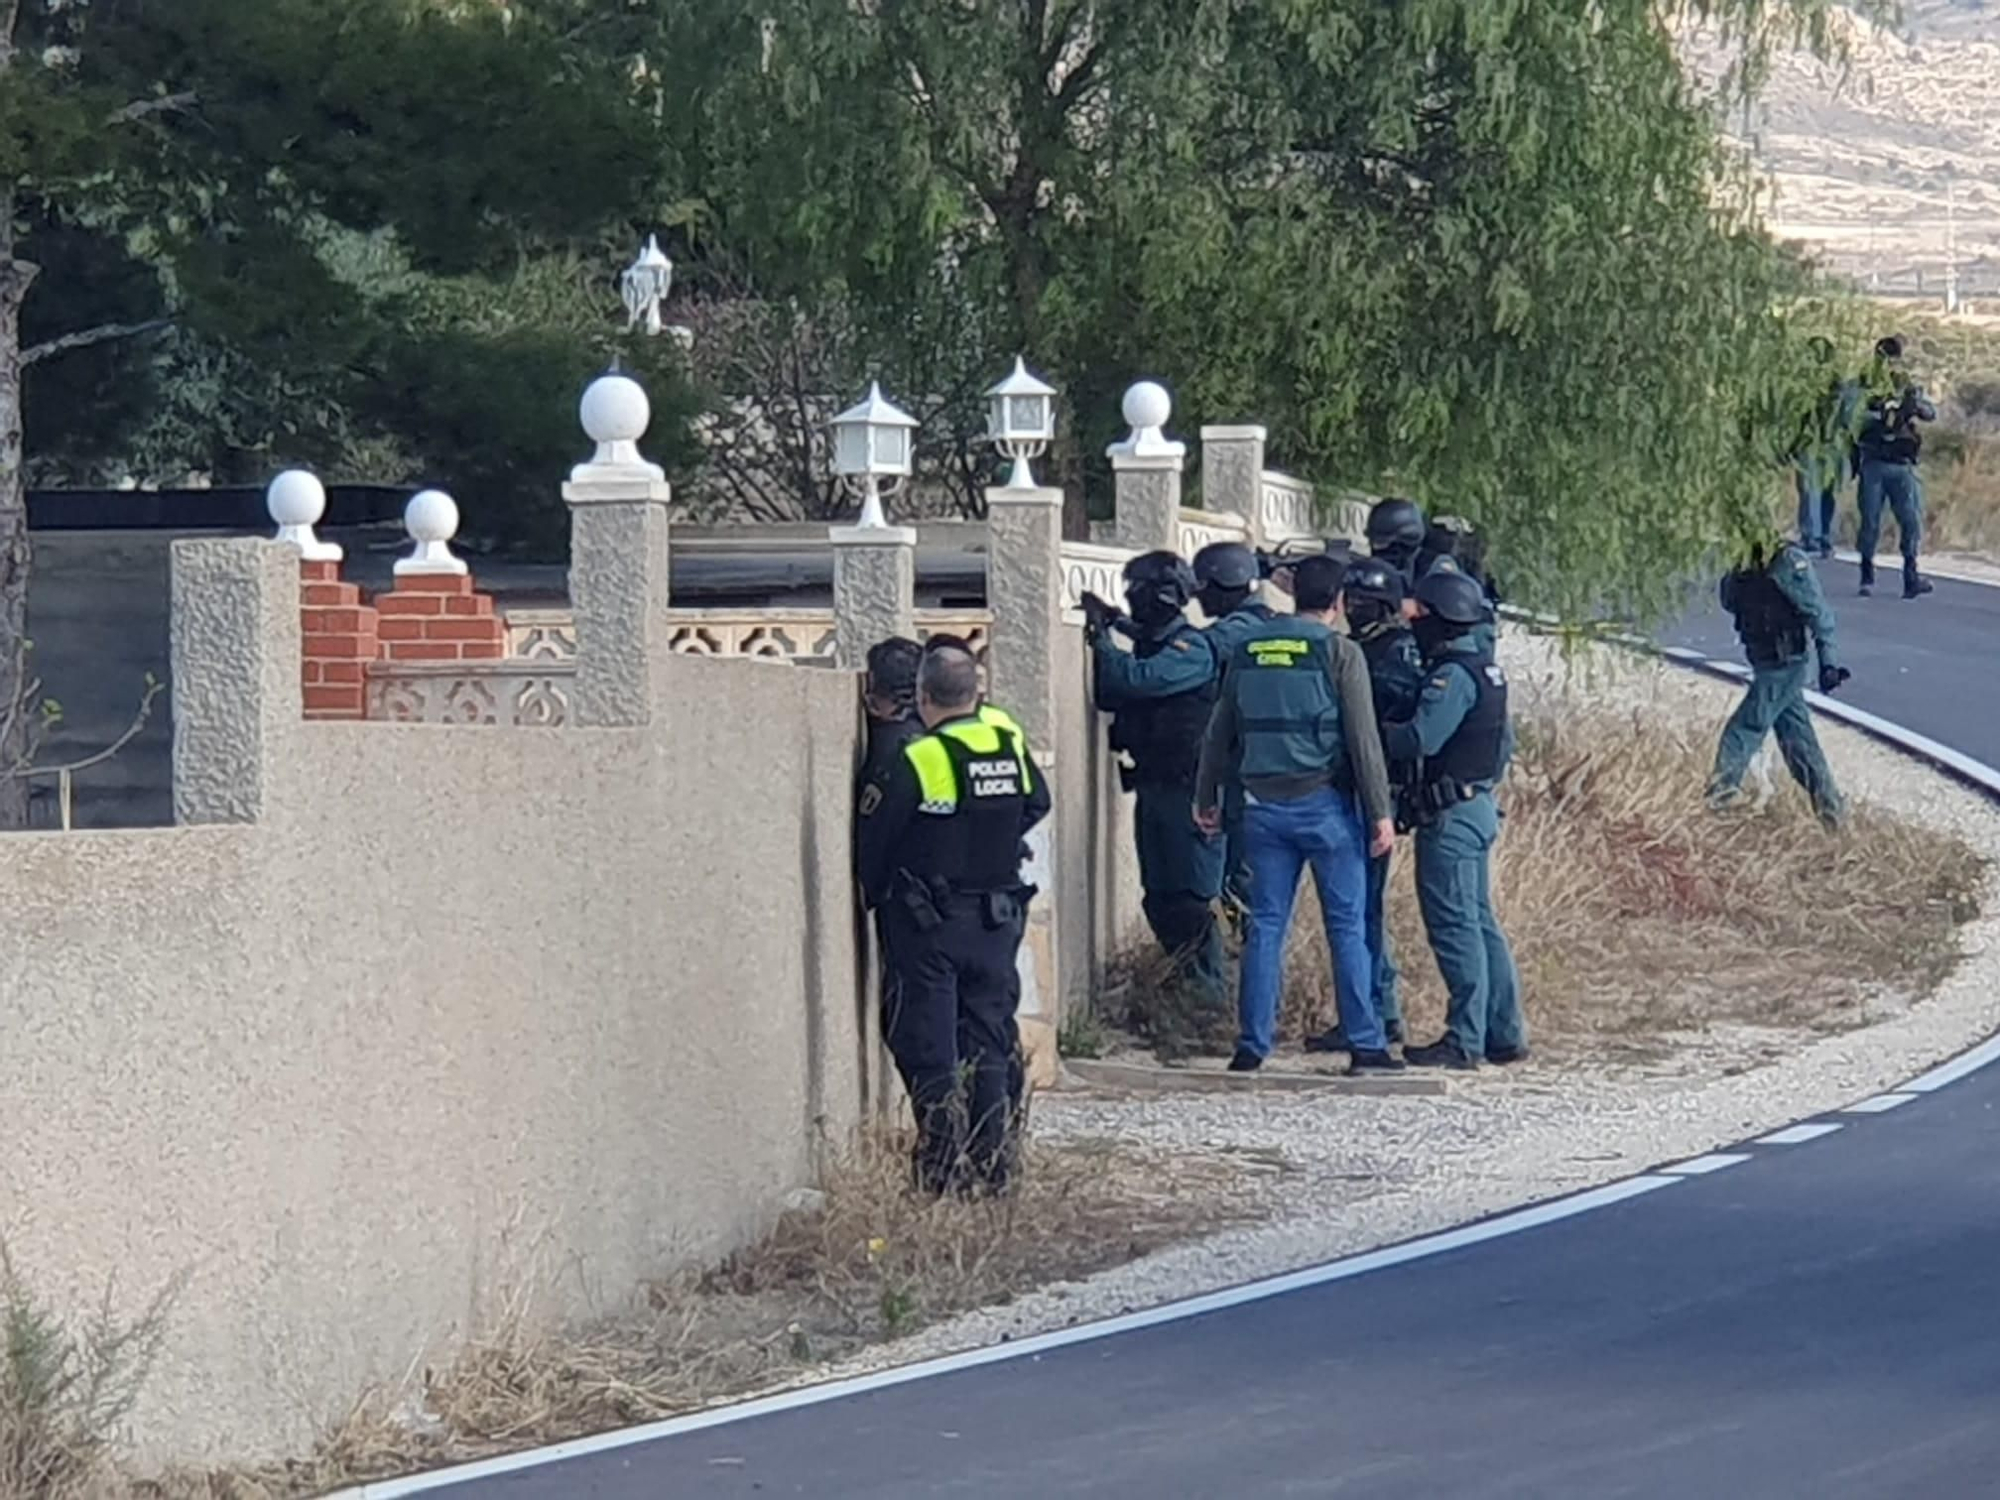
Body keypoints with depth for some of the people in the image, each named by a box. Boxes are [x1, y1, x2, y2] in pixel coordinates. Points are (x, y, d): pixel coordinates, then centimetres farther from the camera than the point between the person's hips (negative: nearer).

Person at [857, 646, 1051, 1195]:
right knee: (991, 1037, 13)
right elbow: (1036, 805, 16)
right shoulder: (1011, 745, -1)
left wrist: (874, 885, 11)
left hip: (930, 923, -5)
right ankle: (995, 1164, 13)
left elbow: (874, 843, -8)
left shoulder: (917, 761, -17)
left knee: (931, 1046, 2)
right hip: (998, 917, 5)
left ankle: (944, 1166, 0)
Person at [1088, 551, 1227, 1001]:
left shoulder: (1191, 649, -12)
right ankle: (1188, 981, 17)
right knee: (1159, 900, 10)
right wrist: (1100, 642, 4)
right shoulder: (1148, 647, 15)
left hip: (1189, 791, -9)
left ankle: (1209, 989, -4)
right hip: (1153, 790, 9)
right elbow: (1110, 697, 15)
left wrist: (1102, 638, -15)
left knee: (1191, 900, -9)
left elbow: (1136, 679, -25)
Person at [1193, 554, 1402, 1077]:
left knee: (1265, 925, 7)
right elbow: (1363, 738, -9)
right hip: (1325, 801, -4)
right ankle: (1365, 1044, -2)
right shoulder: (1338, 652, -6)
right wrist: (1380, 812, -7)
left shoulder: (1249, 650, 9)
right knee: (1347, 926, 0)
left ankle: (1253, 1045, 4)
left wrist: (1206, 797, 25)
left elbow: (1219, 732, 15)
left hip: (1265, 807, 4)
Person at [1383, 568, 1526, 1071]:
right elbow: (1504, 742, 22)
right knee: (1479, 920, 14)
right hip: (1479, 806, 10)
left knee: (1454, 924, -7)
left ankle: (1464, 1039, -6)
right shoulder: (1486, 669, 14)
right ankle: (1504, 1032, 17)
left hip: (1451, 815, -10)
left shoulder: (1454, 675, -17)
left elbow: (1419, 739, -26)